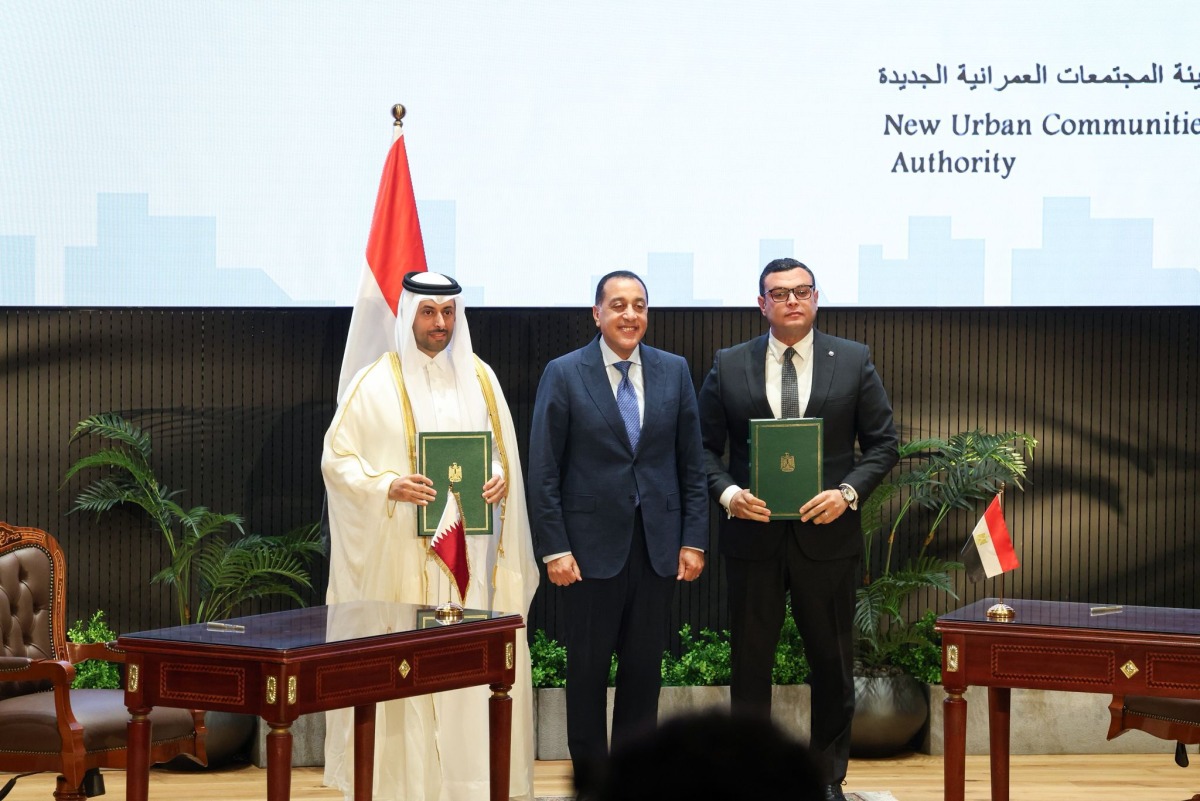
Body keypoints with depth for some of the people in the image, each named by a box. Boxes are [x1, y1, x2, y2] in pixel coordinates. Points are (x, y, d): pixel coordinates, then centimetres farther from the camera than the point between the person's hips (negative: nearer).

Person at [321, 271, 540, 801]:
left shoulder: (480, 378, 9)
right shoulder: (376, 384, -1)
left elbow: (504, 448, 17)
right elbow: (335, 459, -2)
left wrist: (502, 477, -6)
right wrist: (389, 486, -18)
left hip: (469, 552, 3)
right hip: (400, 553, -3)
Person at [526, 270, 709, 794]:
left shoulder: (674, 371, 6)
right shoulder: (564, 374, -3)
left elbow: (692, 464, 8)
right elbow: (544, 472, -4)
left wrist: (694, 539, 2)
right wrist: (554, 549, -9)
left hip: (657, 545, 2)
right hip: (591, 546, -2)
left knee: (644, 669, 8)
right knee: (588, 670, 6)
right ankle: (591, 778, 19)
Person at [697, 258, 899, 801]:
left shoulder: (854, 361, 3)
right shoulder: (728, 367, 4)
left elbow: (883, 444, 4)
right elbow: (705, 447, 6)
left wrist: (848, 492, -11)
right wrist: (727, 492, -12)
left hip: (828, 533, 0)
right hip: (753, 533, 0)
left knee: (832, 664, 8)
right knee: (749, 664, 7)